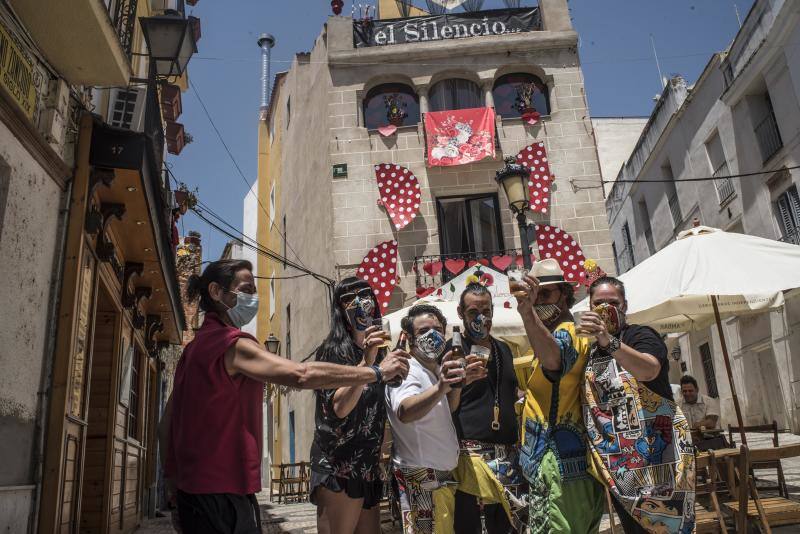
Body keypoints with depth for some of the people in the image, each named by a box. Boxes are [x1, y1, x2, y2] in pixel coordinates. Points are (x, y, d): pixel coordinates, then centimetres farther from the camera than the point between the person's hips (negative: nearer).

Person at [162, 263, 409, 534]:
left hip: (196, 485, 10)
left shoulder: (195, 347, 13)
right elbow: (303, 375, -27)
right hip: (222, 492, -10)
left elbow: (168, 424, 16)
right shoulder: (232, 343, -16)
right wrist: (378, 372, -21)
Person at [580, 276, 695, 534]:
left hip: (654, 452, -5)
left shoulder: (640, 335, -6)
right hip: (615, 462, 5)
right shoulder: (589, 352, 13)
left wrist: (609, 341, -44)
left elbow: (649, 370, -29)